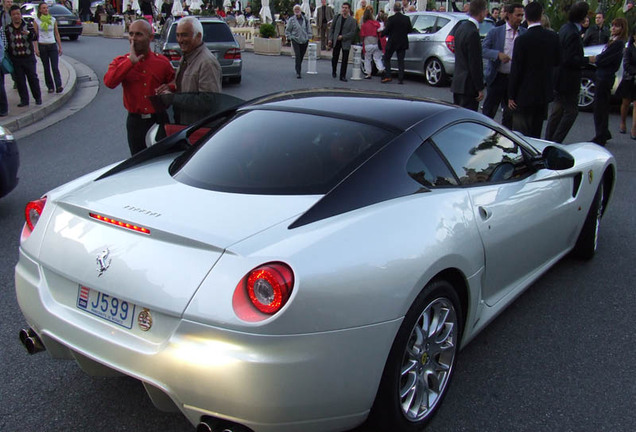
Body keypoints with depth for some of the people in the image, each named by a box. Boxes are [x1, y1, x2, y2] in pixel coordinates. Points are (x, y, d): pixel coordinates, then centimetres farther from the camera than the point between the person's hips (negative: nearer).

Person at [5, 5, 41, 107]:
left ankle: (38, 98, 16)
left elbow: (35, 37, -15)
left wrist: (29, 33, -36)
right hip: (15, 59, 2)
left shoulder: (28, 26, 0)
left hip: (28, 57, -2)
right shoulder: (7, 29, 4)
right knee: (20, 80, 4)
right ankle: (24, 100, 12)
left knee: (33, 78, 3)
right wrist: (7, 57, 5)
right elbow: (5, 43, 10)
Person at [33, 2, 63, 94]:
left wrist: (60, 47, 7)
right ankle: (50, 87, 11)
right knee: (46, 68, 5)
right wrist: (36, 48, -8)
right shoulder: (36, 21, 1)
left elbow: (57, 34, 11)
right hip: (42, 46, 0)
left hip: (53, 46, 1)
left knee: (55, 67, -11)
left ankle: (59, 86, -18)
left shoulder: (53, 20, 7)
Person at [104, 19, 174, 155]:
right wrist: (131, 61, -19)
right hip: (136, 122, 0)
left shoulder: (162, 62, 2)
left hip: (159, 120, 0)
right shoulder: (121, 62, 2)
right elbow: (109, 82, -19)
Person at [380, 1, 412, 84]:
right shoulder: (406, 18, -2)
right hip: (403, 42, 3)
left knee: (386, 58, 11)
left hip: (392, 42, -3)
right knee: (401, 60, 9)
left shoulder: (391, 19, -13)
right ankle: (401, 79, 4)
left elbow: (386, 31, -11)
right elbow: (410, 30, 6)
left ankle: (387, 77, 1)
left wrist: (382, 32, 11)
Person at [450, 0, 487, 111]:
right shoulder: (473, 33, -19)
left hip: (458, 81, 10)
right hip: (468, 85, -10)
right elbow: (475, 64, -19)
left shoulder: (461, 27, 10)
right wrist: (480, 88, -15)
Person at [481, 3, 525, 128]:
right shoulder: (495, 32, 0)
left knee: (510, 113, 11)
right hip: (497, 77, -3)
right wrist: (498, 54, -21)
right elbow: (483, 49, -6)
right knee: (489, 111, 3)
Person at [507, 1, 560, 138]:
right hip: (544, 93, 6)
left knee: (521, 135, 1)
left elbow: (515, 70, -14)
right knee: (536, 133, 18)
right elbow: (557, 61, 11)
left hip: (525, 94, -6)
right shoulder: (553, 37, -1)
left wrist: (511, 96, -7)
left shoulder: (522, 40, -16)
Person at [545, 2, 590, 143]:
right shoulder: (573, 34, -22)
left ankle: (549, 141, 22)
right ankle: (555, 142, 1)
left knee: (556, 111, 16)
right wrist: (587, 60, -15)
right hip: (568, 81, -10)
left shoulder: (564, 28, 8)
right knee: (571, 111, 0)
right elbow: (570, 60, -25)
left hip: (559, 78, 10)